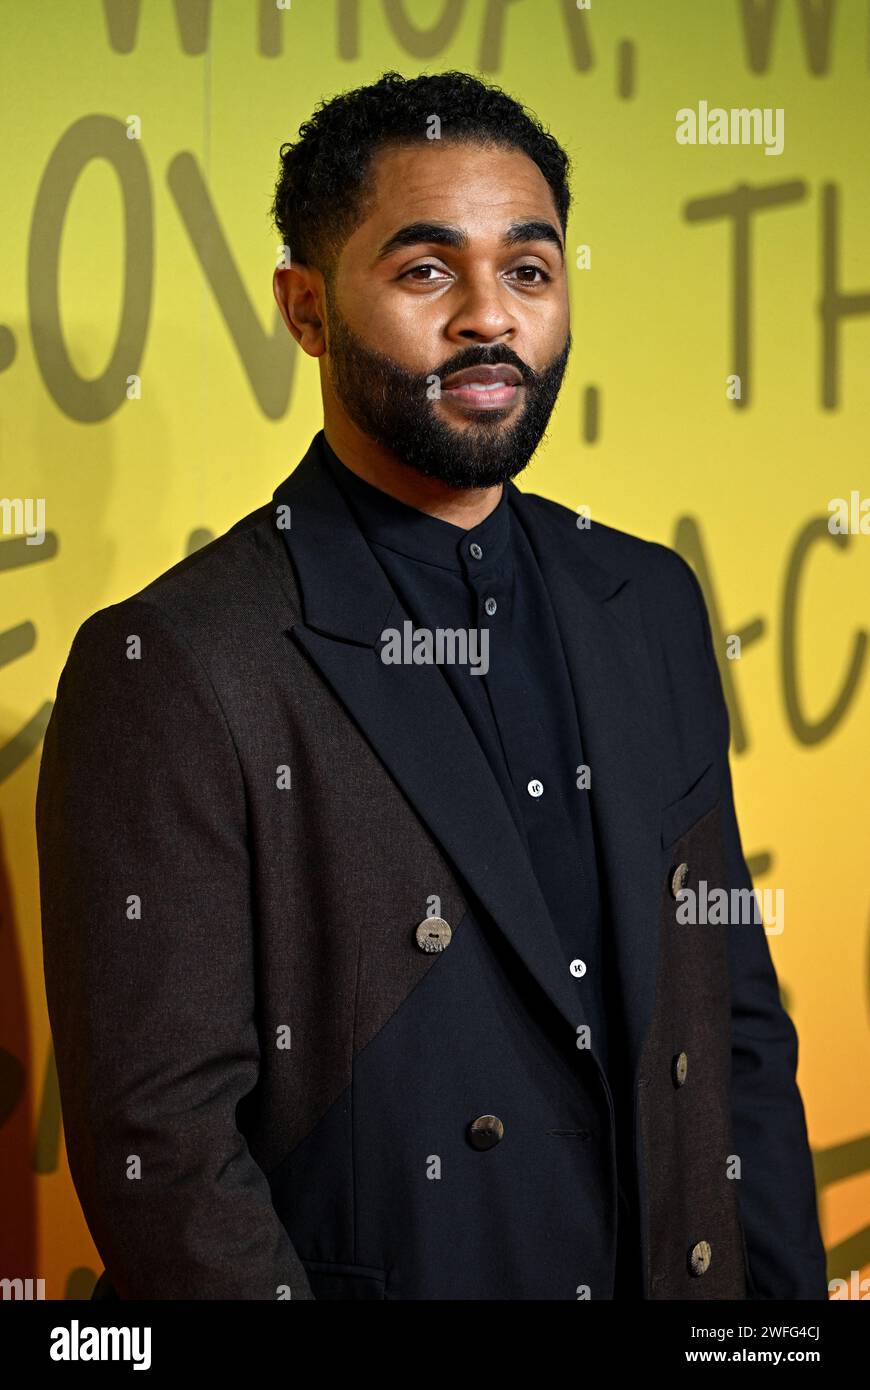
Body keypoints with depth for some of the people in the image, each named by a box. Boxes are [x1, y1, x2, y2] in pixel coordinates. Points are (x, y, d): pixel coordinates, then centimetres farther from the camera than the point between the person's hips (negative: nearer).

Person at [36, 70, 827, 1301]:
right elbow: (157, 1141, -19)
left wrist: (787, 1296, -1)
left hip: (682, 1281, 6)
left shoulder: (654, 606, 3)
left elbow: (742, 1026, 7)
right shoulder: (172, 669, -17)